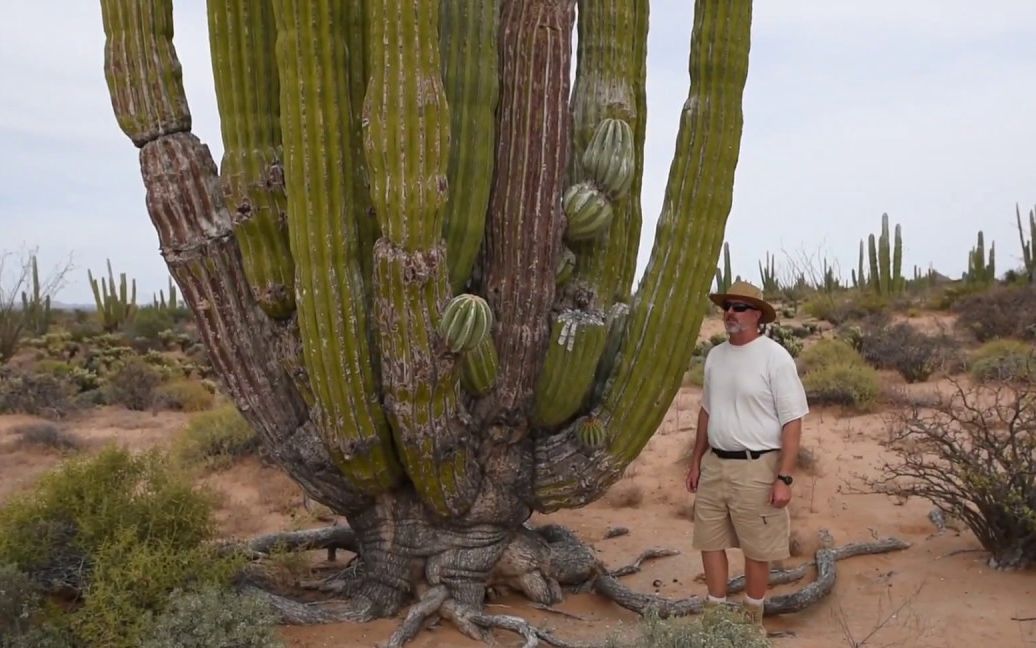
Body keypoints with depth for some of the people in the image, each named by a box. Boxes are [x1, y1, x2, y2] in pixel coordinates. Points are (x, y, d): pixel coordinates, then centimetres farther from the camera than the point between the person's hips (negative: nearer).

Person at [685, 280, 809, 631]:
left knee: (757, 549, 7)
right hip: (714, 464, 6)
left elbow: (792, 422, -13)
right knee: (710, 541, 11)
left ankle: (752, 619, 24)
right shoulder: (715, 355, 8)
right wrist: (696, 462, 16)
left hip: (756, 468, -6)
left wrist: (784, 478, -17)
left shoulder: (775, 357, -12)